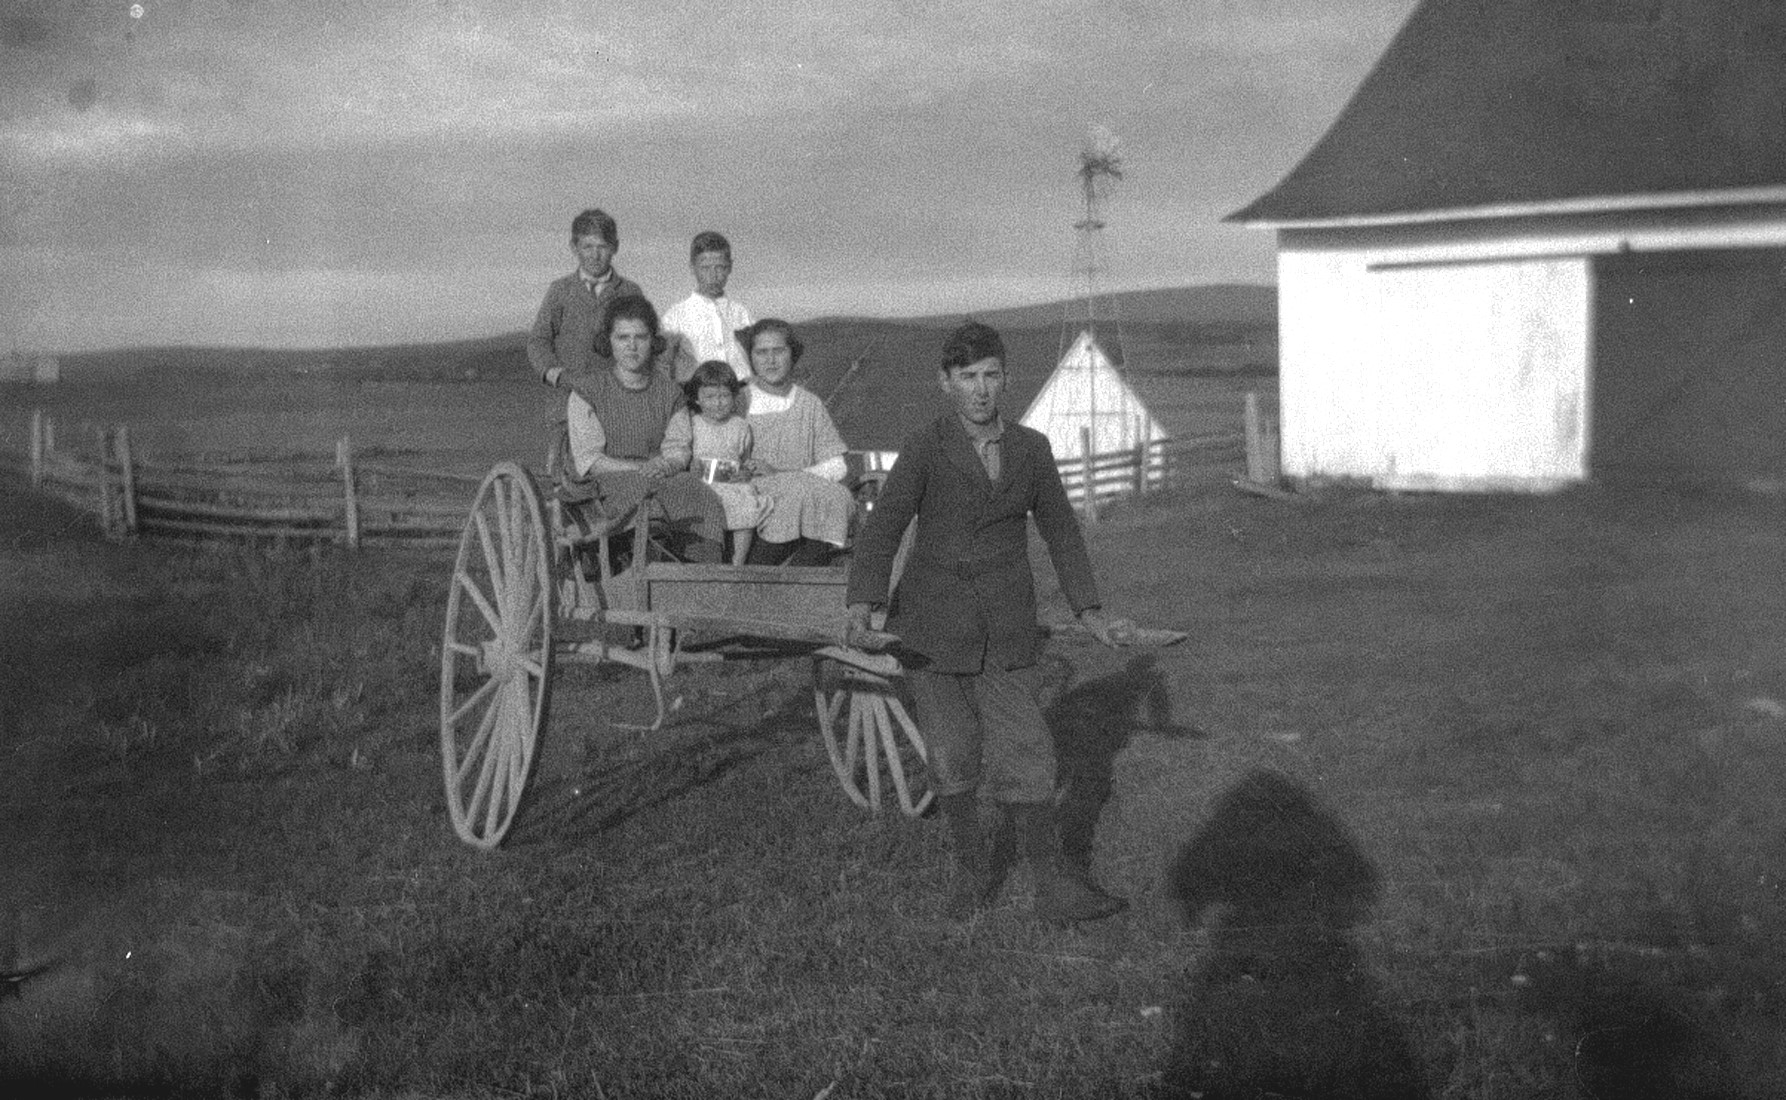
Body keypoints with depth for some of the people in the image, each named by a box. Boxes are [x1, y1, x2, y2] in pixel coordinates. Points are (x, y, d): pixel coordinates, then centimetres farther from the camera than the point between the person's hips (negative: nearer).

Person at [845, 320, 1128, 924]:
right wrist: (862, 604, -31)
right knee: (952, 757, 5)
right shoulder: (925, 448, -6)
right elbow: (882, 527, -16)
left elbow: (1060, 530, 16)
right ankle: (973, 868, 25)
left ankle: (1052, 888, 8)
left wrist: (1089, 610, 12)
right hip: (932, 628, -2)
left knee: (1024, 757, -2)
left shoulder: (1031, 449, 5)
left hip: (1005, 634, 2)